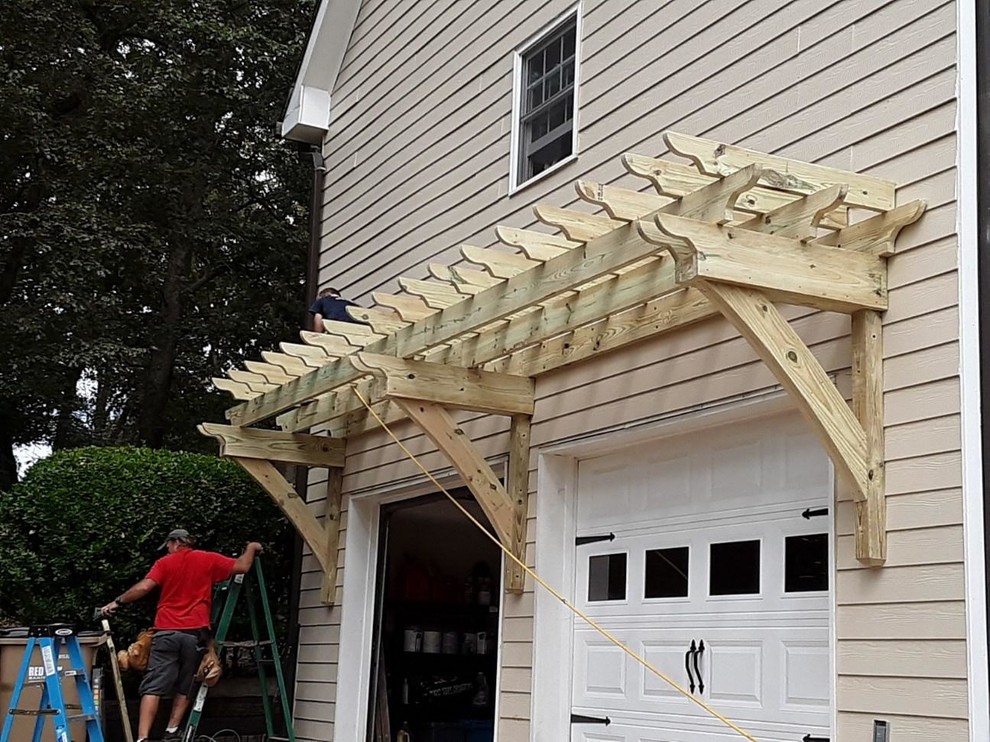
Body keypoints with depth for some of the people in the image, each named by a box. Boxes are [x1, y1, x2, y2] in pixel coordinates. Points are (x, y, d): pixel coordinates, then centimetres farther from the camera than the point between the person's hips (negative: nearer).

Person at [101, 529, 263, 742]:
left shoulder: (164, 563, 6)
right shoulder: (209, 560, 9)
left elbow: (143, 587, -4)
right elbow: (242, 567, 8)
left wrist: (117, 602, 6)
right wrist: (252, 548, 26)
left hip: (166, 632, -1)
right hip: (195, 633, 1)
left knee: (153, 687, -5)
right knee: (184, 687, 16)